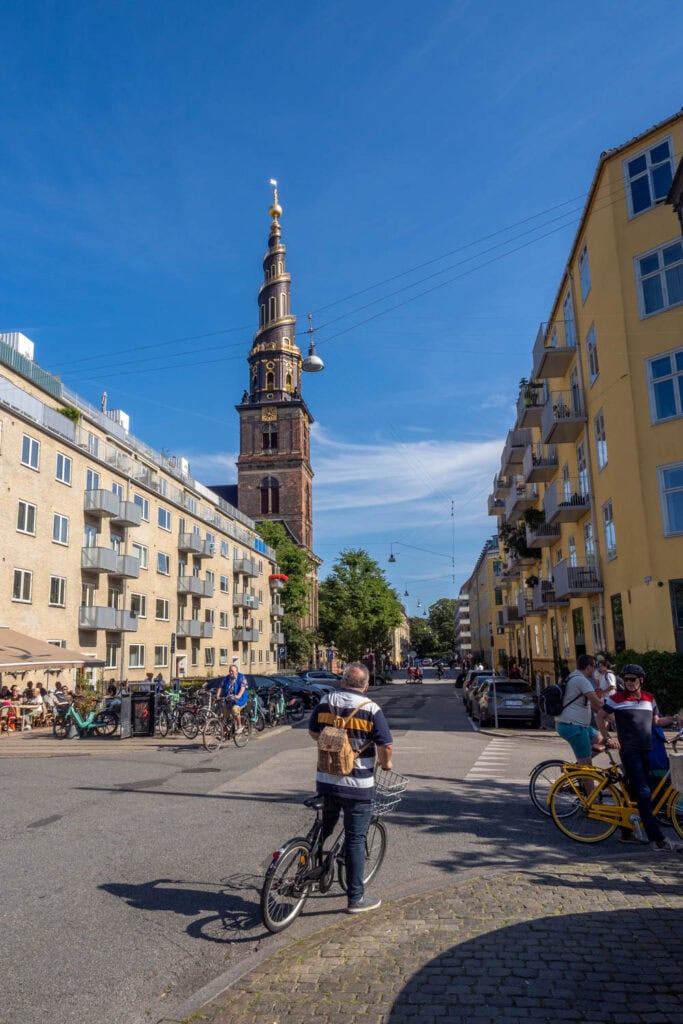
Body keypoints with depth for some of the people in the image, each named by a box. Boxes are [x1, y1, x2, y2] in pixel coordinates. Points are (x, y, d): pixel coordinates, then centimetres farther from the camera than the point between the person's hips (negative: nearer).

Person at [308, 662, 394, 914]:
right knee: (355, 839, 6)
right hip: (358, 785, -4)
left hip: (326, 780, 4)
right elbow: (386, 745, -14)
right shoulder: (371, 709, -14)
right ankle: (356, 898, 15)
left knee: (324, 828, 25)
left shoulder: (325, 702, -2)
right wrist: (386, 763, 6)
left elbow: (313, 732, 10)